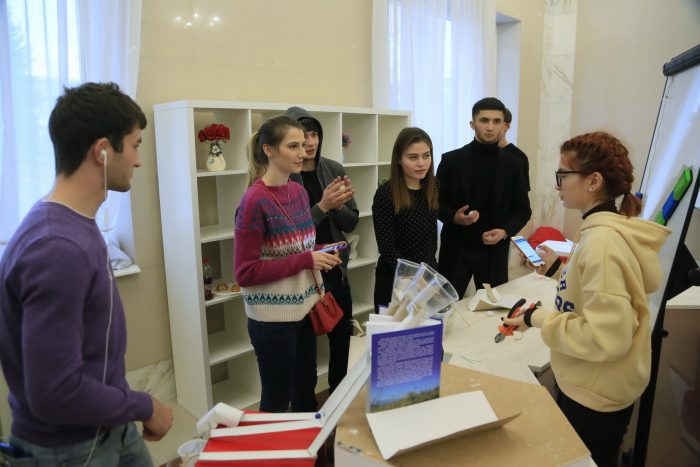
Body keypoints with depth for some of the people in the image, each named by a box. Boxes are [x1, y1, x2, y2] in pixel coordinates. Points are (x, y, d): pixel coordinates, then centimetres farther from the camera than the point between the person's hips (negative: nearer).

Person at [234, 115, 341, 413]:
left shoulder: (298, 191, 3)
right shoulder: (255, 201, -19)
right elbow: (245, 273, -19)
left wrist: (320, 256, -3)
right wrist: (306, 260, -22)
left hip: (303, 308, 7)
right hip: (273, 317, -7)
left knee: (306, 389, 23)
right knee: (277, 400, 11)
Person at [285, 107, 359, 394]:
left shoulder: (334, 170, 2)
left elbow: (351, 223, 4)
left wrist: (339, 206, -16)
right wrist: (322, 206, -25)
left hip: (336, 270, 5)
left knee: (342, 337, 18)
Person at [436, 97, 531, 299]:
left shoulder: (513, 166, 3)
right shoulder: (451, 160, -2)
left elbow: (523, 210, 6)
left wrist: (505, 231, -12)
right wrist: (453, 216, -18)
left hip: (494, 251, 2)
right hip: (456, 249, -1)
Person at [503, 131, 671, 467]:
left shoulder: (602, 241, -28)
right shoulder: (604, 230, 3)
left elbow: (606, 337, -30)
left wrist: (538, 319, -21)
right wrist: (559, 268, 7)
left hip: (595, 397, -9)